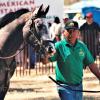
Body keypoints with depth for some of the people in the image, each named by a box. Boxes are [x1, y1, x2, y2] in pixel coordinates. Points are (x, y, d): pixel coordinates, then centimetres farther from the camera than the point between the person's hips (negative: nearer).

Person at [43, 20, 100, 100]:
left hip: (78, 86, 5)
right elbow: (45, 61, -15)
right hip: (65, 86, -5)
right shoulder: (59, 46, -8)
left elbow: (91, 65, 12)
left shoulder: (82, 46, 4)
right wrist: (47, 56, -36)